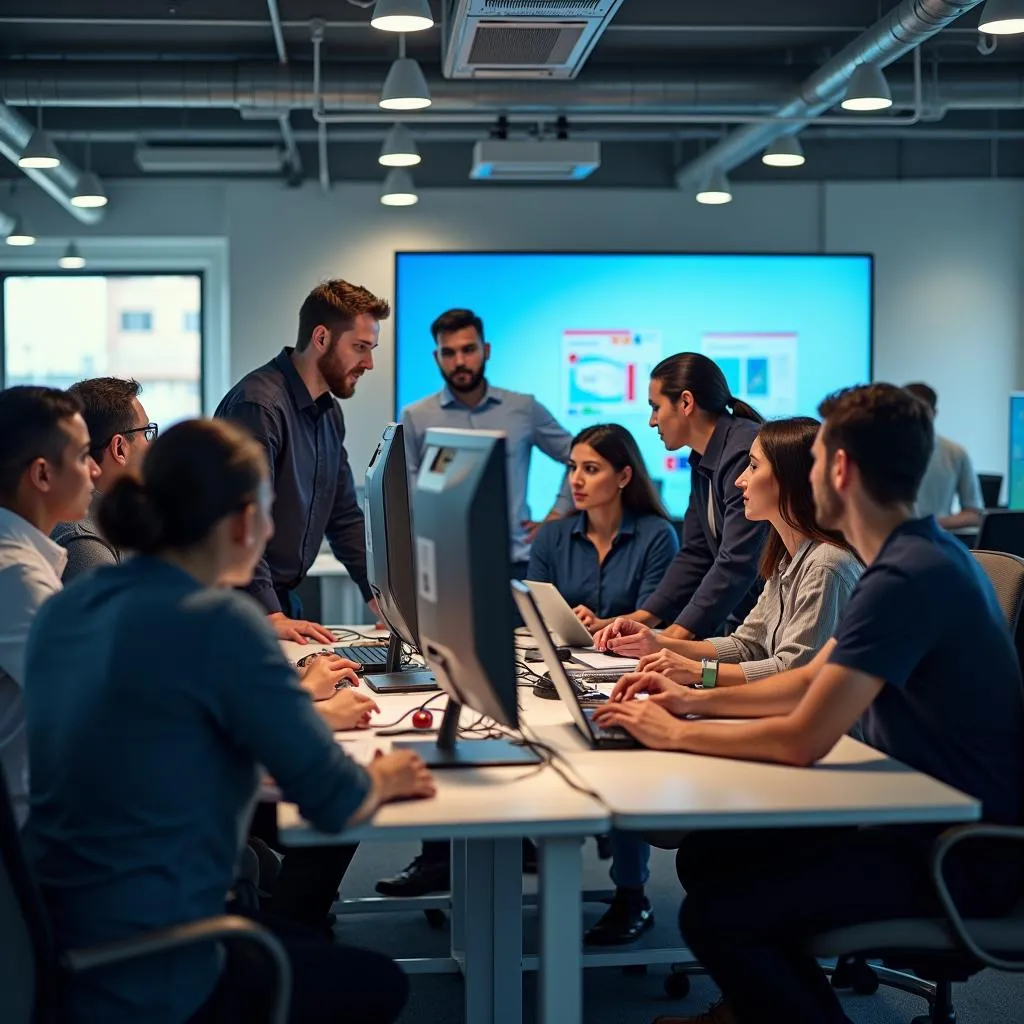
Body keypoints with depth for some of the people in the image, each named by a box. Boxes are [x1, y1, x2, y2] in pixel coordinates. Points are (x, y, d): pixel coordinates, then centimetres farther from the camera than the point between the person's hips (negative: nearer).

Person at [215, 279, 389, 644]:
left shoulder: (329, 414, 12)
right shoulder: (259, 405, -18)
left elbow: (344, 516, 19)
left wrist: (379, 594, 10)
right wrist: (271, 617, -27)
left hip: (282, 599, 8)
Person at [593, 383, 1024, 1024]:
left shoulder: (908, 577, -25)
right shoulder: (920, 553, 9)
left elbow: (802, 739, -26)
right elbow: (813, 681, 19)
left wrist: (674, 735, -12)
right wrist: (696, 701, 10)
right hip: (928, 814, 10)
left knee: (714, 914, -16)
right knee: (706, 855, 10)